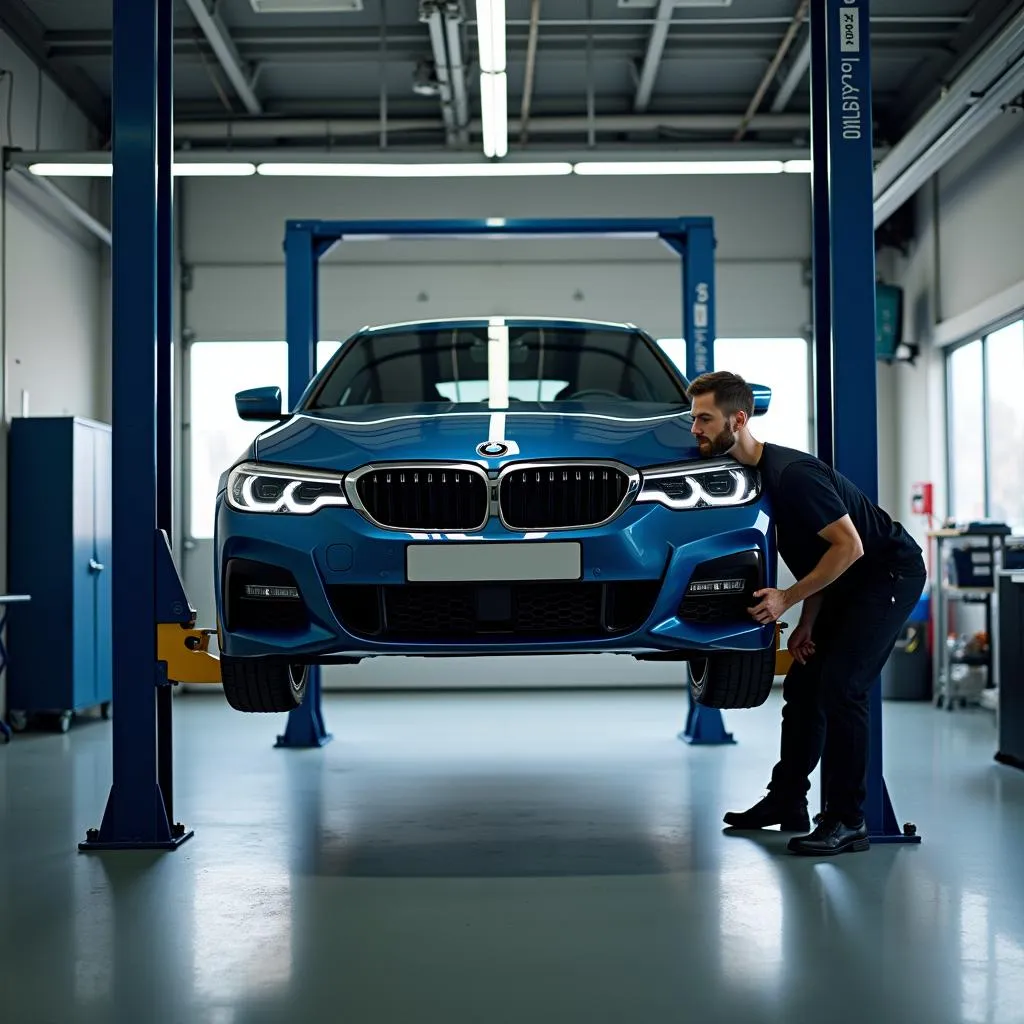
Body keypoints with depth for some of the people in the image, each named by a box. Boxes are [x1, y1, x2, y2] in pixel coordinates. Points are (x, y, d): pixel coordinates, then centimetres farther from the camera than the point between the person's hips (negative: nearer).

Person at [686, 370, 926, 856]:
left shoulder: (790, 473, -28)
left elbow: (848, 546, -26)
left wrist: (787, 598, -22)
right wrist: (806, 624, 2)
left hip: (890, 573, -10)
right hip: (848, 581, 10)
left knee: (839, 688, -18)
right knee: (802, 686, 10)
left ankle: (846, 822, -11)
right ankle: (786, 801, 22)